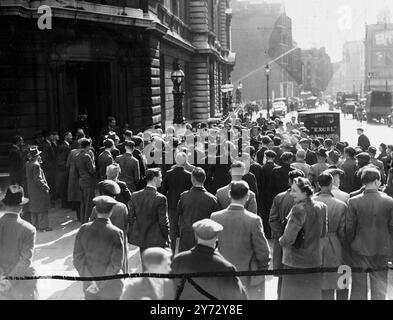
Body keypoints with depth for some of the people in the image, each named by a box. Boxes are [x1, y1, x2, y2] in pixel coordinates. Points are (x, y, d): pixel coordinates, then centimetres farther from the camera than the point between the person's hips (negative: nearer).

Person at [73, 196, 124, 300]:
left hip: (89, 286, 3)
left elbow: (78, 258, -9)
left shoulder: (84, 229, -10)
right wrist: (99, 284, -15)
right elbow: (116, 264, -21)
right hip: (110, 288, -3)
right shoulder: (116, 233, -20)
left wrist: (90, 281, -10)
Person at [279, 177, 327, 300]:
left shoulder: (299, 209, -21)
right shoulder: (321, 207, 0)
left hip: (295, 263, -6)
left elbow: (289, 239, -23)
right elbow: (323, 233, 12)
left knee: (293, 295, 6)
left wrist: (281, 240, -3)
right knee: (313, 294, 16)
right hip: (315, 261, 7)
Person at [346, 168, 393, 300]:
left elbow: (349, 228, -8)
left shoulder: (354, 201, -12)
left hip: (360, 249, 0)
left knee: (358, 288, 11)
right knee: (379, 288, 13)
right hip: (382, 250, 1)